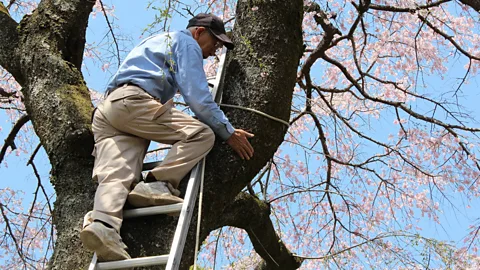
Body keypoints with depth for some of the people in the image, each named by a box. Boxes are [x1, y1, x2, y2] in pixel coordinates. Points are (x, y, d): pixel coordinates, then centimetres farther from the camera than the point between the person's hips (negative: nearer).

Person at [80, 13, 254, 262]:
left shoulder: (159, 41, 40)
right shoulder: (186, 43, 11)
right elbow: (197, 97, -1)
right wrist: (228, 132, 3)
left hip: (107, 109, 8)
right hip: (134, 102, -8)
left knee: (115, 175, -14)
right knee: (201, 133, -12)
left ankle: (101, 223, -41)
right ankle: (157, 185, -27)